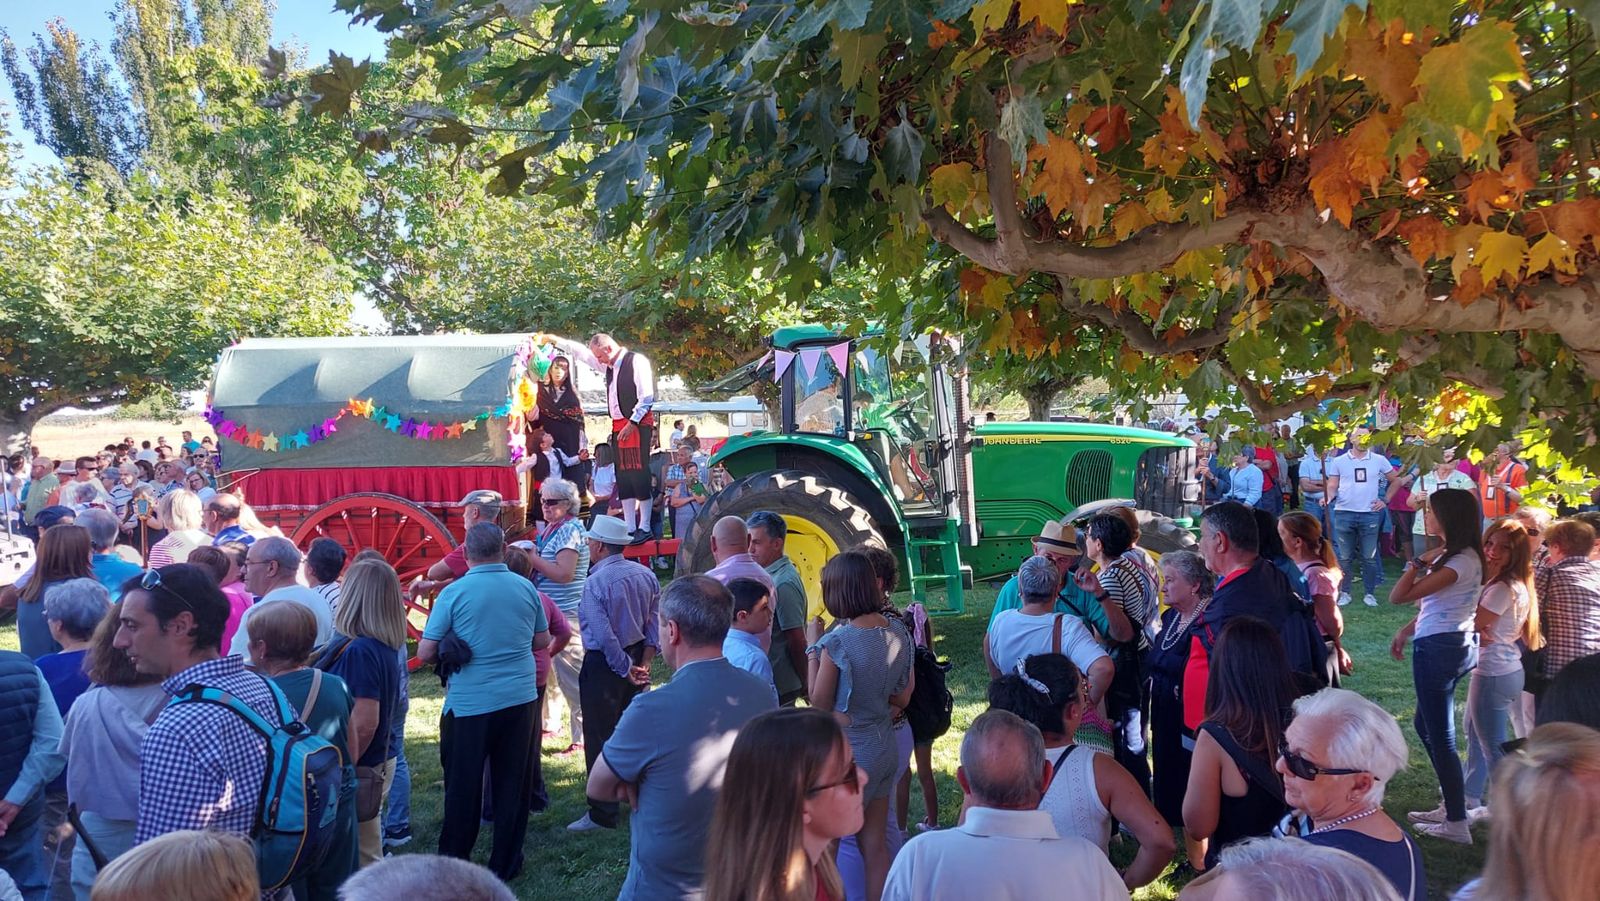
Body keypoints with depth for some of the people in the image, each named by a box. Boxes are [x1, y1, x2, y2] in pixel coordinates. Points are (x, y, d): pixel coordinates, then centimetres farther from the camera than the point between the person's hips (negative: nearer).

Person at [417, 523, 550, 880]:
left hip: (469, 703, -3)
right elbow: (543, 640, 11)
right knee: (512, 783, 13)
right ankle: (506, 863, 22)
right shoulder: (525, 588, -1)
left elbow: (424, 653, -7)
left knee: (463, 787, 11)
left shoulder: (454, 593, -10)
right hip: (519, 699, 3)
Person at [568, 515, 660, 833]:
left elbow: (604, 635, -23)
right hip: (636, 659, 7)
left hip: (604, 664, -7)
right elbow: (655, 621, 2)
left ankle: (603, 814, 8)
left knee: (600, 739, 2)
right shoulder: (646, 575, 1)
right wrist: (644, 662, 1)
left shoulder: (596, 582, -19)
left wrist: (625, 669, -13)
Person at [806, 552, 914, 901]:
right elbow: (902, 698, 5)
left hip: (848, 752, -6)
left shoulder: (837, 641, -23)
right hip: (884, 747, 6)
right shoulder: (898, 631, -3)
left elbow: (819, 704, -12)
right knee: (875, 845, 18)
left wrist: (813, 647, -8)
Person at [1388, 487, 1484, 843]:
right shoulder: (1455, 554, 9)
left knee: (1440, 736, -1)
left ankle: (1456, 823, 9)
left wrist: (1418, 562, -14)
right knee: (1426, 725, 20)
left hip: (1440, 649, -10)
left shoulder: (1460, 562, -21)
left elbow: (1398, 596, -23)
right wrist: (1407, 630, 15)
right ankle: (1452, 805, 30)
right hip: (1456, 644, 10)